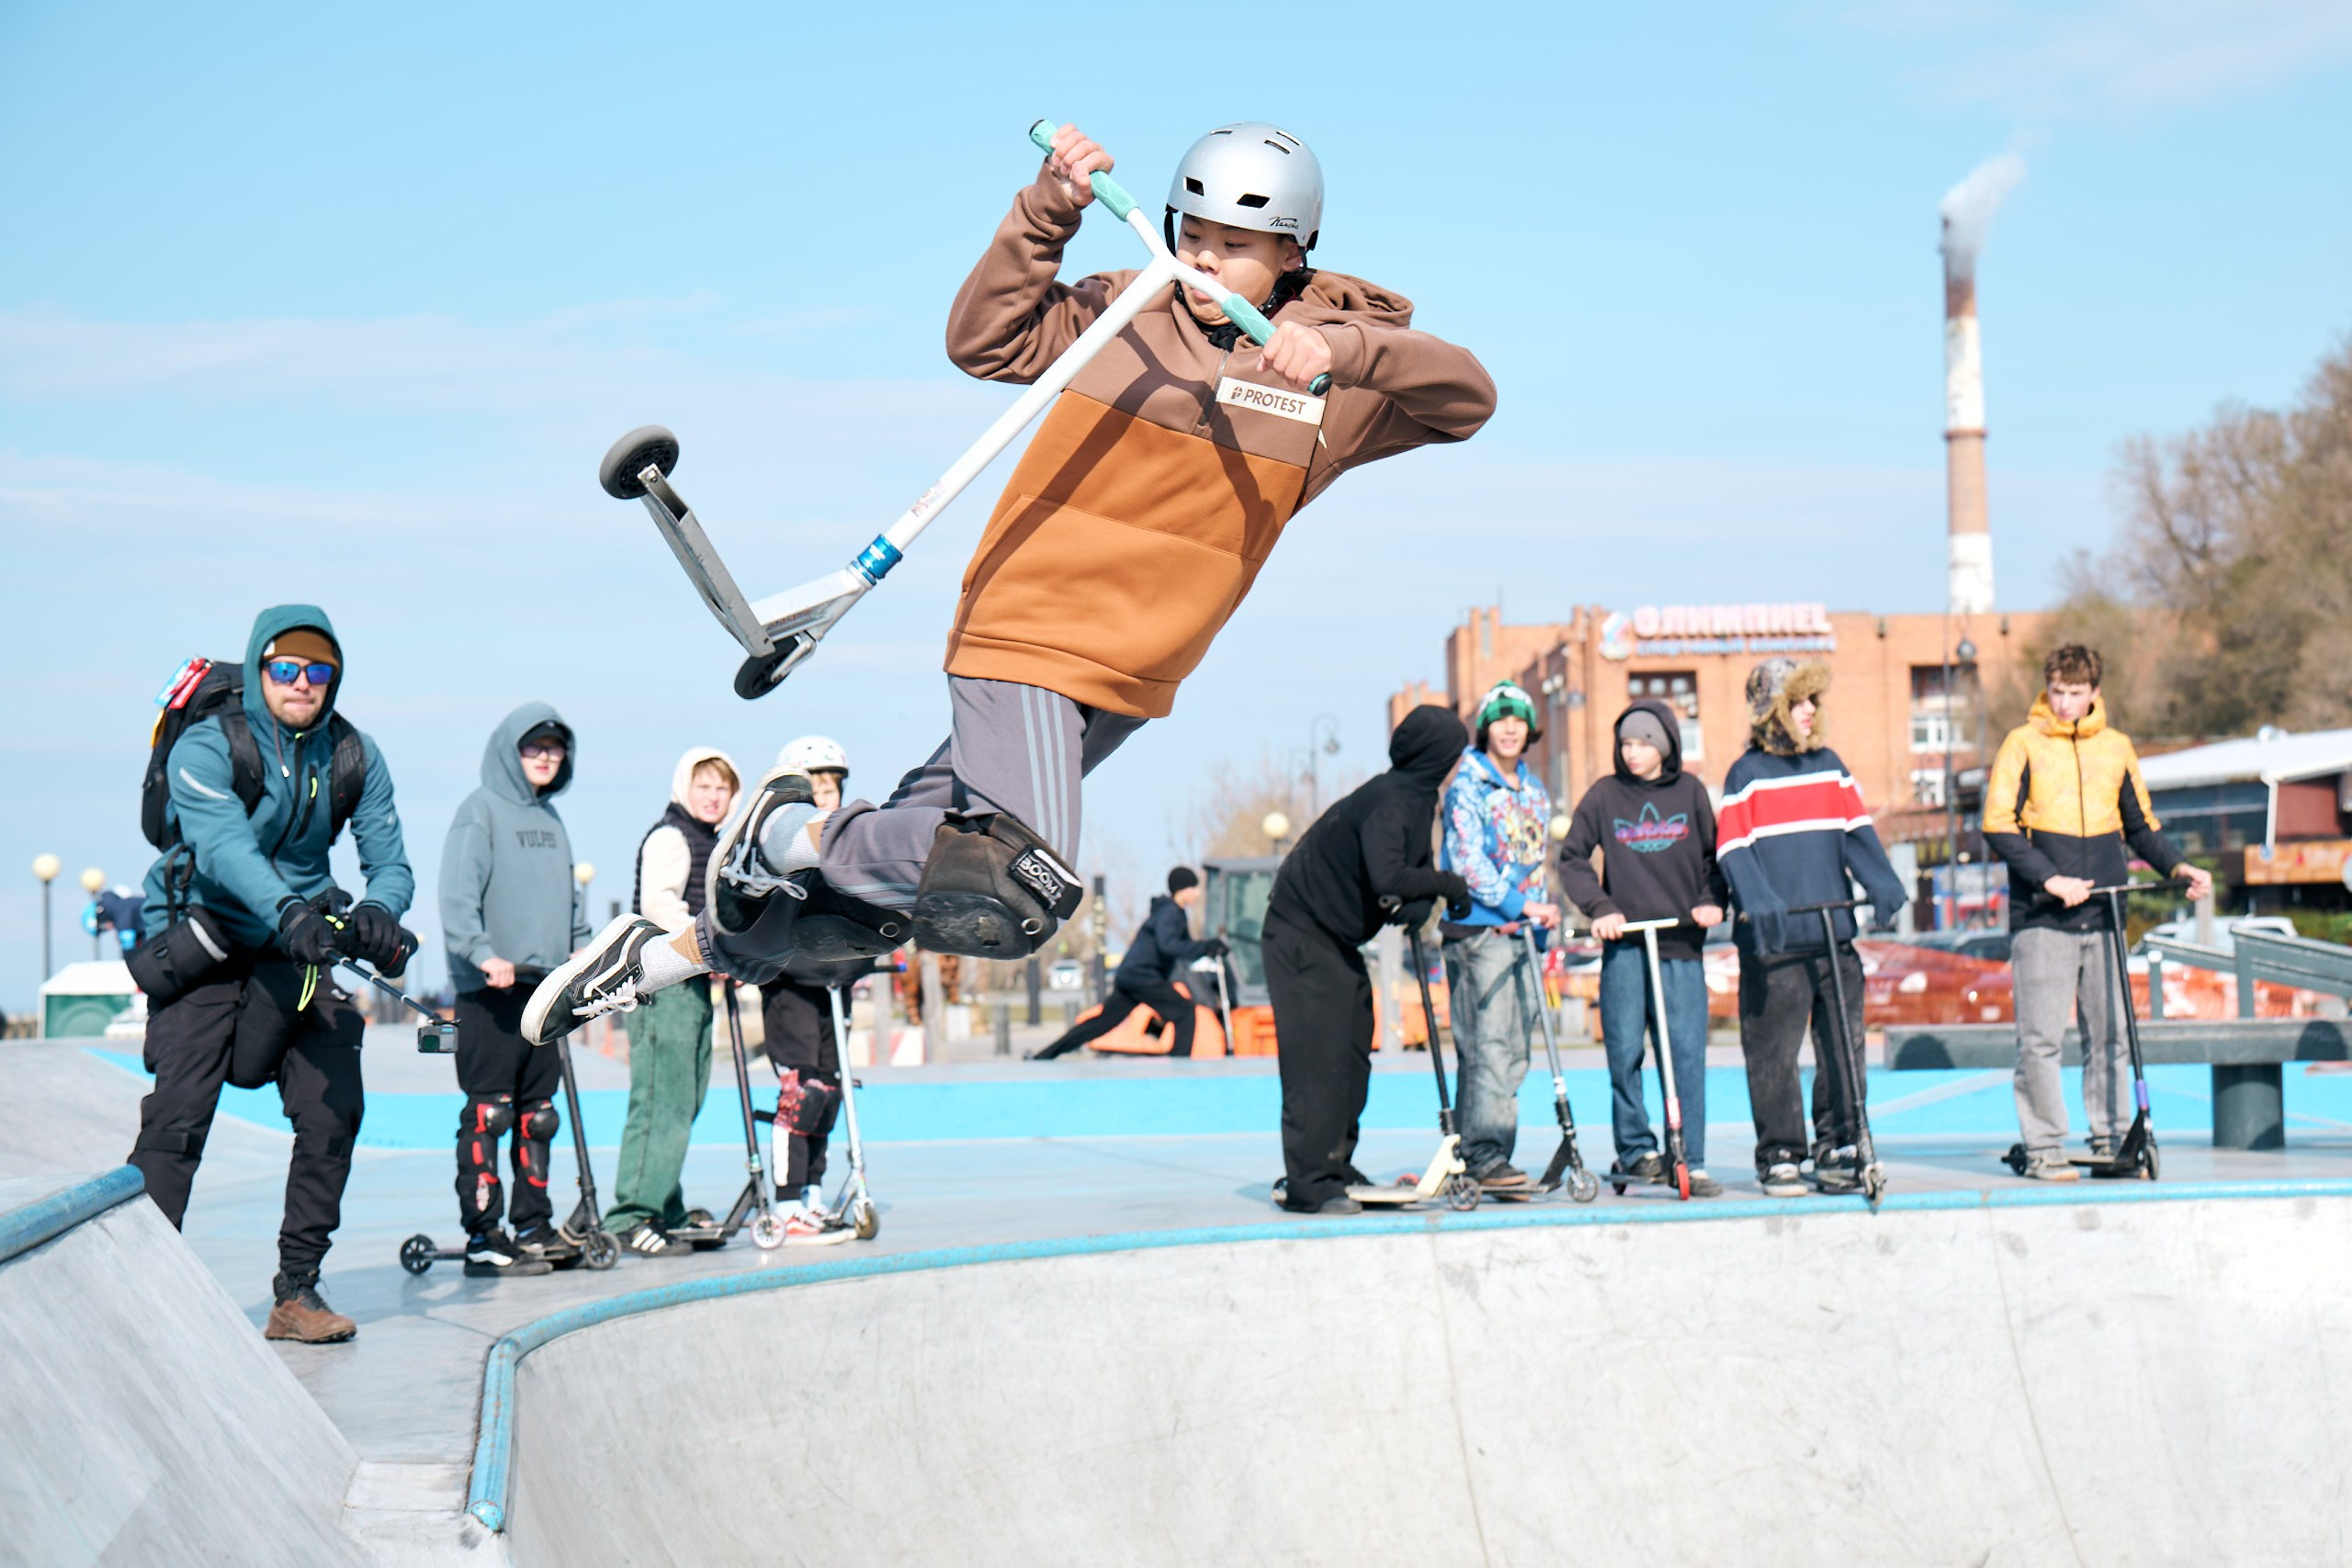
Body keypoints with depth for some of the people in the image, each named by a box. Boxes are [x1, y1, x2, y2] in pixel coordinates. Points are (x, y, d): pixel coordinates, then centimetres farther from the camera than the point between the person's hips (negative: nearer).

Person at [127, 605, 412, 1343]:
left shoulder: (355, 758, 0)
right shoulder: (206, 747, -15)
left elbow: (389, 859, -5)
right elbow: (224, 845, -31)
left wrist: (378, 913, -29)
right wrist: (287, 912, -48)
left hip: (299, 949, 4)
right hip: (201, 948, -4)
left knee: (334, 1112, -7)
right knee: (177, 1115, -16)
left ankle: (297, 1291, 4)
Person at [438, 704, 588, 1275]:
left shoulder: (550, 818, 19)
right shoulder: (481, 809, -5)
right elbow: (458, 895, -14)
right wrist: (483, 954, -25)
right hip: (490, 991, -7)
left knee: (537, 1114, 10)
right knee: (488, 1112, -7)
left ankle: (533, 1228, 16)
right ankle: (483, 1237, -6)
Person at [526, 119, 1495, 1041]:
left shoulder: (1336, 366, 1)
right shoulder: (1124, 311, -1)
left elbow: (1468, 399, -11)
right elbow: (985, 340, -5)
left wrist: (1346, 352, -27)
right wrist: (1048, 211, -15)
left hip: (1132, 685, 4)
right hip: (1029, 629, -4)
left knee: (907, 862, 11)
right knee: (1012, 904, -22)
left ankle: (669, 955, 28)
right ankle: (793, 830, 2)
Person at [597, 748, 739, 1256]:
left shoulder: (714, 843, 23)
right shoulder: (669, 837, -7)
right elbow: (659, 901, -21)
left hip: (694, 982, 10)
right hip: (661, 981, -10)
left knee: (685, 1102, 10)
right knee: (662, 1101, -14)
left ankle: (666, 1212, 16)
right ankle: (632, 1215, -14)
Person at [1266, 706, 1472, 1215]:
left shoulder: (1417, 797, 7)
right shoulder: (1389, 801, -23)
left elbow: (1414, 869, 15)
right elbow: (1387, 877, -36)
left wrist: (1415, 905, -5)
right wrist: (1446, 883, -22)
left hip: (1339, 939, 10)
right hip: (1302, 935, -10)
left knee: (1352, 1057, 11)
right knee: (1318, 1060, -11)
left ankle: (1334, 1168, 20)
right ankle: (1310, 1186, -10)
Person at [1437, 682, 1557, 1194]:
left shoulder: (1533, 789, 17)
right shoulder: (1468, 784, -4)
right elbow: (1467, 860, -13)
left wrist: (1544, 915, 12)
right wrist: (1520, 905, -18)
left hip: (1524, 930, 7)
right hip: (1478, 927, -7)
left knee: (1513, 1050, 6)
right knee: (1487, 1046, -12)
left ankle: (1491, 1155, 10)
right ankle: (1483, 1157, -13)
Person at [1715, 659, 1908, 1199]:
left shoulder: (1829, 765, 14)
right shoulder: (1747, 774, 1)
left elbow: (1856, 830, 10)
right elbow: (1732, 848, -7)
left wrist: (1882, 882, -7)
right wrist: (1757, 901, -23)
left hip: (1834, 933, 4)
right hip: (1774, 941, -4)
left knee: (1844, 1045, 4)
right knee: (1774, 1052, -2)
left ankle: (1837, 1149, 12)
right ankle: (1779, 1156, 6)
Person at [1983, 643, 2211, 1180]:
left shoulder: (2116, 748, 12)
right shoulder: (2023, 744, 1)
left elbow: (2140, 825, 21)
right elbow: (1998, 827, -5)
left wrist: (2178, 866, 5)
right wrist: (2051, 879, -14)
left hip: (2104, 914, 4)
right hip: (2041, 916, -4)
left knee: (2110, 1031, 5)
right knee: (2041, 1036, -5)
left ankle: (2111, 1137, 14)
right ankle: (2043, 1147, 1)